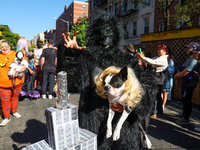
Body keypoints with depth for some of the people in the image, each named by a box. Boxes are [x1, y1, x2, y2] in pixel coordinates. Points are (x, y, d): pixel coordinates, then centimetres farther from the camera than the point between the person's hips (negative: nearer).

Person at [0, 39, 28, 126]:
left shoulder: (16, 55, -2)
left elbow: (24, 66, -9)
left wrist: (17, 70, -24)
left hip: (16, 82, -1)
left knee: (15, 97, 16)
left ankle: (14, 111, 38)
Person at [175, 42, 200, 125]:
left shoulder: (193, 61, -22)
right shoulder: (189, 59, 11)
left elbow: (184, 73, -25)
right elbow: (181, 69, 12)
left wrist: (176, 76, -7)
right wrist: (177, 78, -1)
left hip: (189, 84, -10)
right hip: (185, 83, 10)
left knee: (187, 101, -1)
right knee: (184, 99, 21)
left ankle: (186, 119, 12)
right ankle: (184, 114, 39)